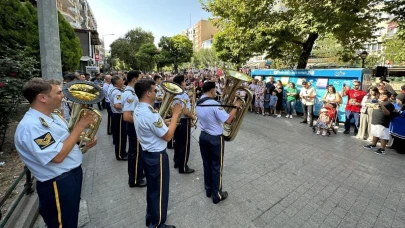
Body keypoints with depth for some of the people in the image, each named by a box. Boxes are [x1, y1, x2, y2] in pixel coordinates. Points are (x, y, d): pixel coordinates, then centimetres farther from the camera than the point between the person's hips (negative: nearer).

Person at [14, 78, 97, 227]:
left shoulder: (52, 116, 4)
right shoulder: (30, 126, -26)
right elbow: (58, 156, -29)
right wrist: (80, 126, -25)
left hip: (73, 174, 9)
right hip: (58, 185, -9)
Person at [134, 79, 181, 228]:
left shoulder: (138, 110, 4)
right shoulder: (150, 114, -28)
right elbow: (168, 136, -23)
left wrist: (167, 122, 6)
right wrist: (175, 115, -16)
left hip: (147, 153, 10)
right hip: (157, 156, -10)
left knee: (152, 188, 25)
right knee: (159, 190, 9)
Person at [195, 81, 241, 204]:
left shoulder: (198, 104, 4)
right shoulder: (214, 104, -22)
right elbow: (228, 120, -25)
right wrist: (236, 107, -12)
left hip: (203, 136, 8)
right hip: (215, 139, -7)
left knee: (207, 164, 19)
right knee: (216, 167, 7)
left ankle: (208, 190, 35)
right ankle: (217, 195, 22)